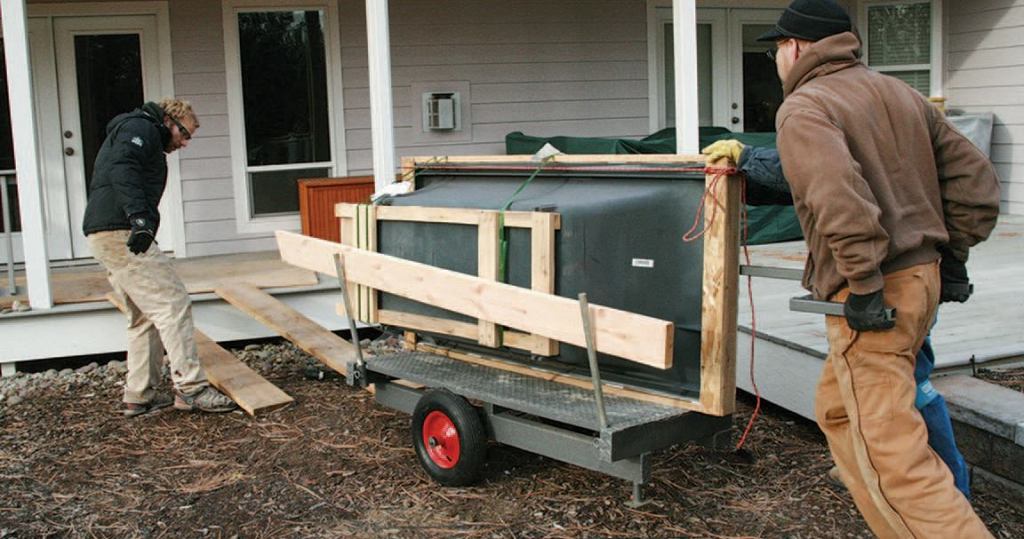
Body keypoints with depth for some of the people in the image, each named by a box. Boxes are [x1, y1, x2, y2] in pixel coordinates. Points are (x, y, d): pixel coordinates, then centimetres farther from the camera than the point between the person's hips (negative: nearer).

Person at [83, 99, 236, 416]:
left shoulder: (137, 132, 31)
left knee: (145, 316, 14)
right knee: (173, 304, -12)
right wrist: (139, 216, -31)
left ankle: (139, 396, 16)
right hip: (122, 234, -11)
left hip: (105, 235, 11)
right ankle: (190, 389, -14)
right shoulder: (141, 128, -1)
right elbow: (122, 169, -20)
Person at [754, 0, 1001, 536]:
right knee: (838, 411, 22)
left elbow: (840, 197, -28)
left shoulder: (804, 109, -10)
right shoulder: (900, 94, 15)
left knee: (889, 451, -7)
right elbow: (974, 178, 14)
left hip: (873, 295, -9)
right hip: (921, 278, 9)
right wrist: (951, 253, 17)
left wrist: (864, 283, -23)